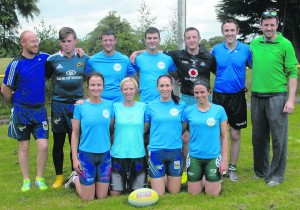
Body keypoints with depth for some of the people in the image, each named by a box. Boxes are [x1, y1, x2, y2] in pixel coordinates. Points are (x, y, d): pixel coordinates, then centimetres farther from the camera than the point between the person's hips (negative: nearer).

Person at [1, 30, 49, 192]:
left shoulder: (43, 58, -1)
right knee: (24, 147, 7)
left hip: (40, 110, 3)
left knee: (43, 146, -4)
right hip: (21, 111, -2)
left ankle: (39, 178, 13)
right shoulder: (16, 64, -11)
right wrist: (16, 103, 9)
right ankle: (26, 180, 19)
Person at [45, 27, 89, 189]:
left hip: (77, 104, 1)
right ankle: (59, 176, 19)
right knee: (58, 142, 7)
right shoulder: (53, 60, -1)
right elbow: (44, 77, 9)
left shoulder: (84, 59, 3)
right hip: (58, 105, 0)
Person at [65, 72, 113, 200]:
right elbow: (75, 133, -3)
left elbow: (111, 128, 8)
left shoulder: (109, 105, 0)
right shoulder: (80, 106, -7)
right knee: (88, 199, 5)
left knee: (102, 197, 10)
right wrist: (75, 158, -7)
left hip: (105, 154, 3)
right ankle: (75, 179, 32)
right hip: (86, 155, -3)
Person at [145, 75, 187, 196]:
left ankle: (168, 180, 41)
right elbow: (144, 127, 9)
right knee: (158, 194, 2)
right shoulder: (151, 106, 0)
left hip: (175, 151, 1)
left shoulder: (181, 105, 2)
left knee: (174, 192, 10)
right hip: (156, 151, -1)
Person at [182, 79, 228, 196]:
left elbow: (224, 136, -1)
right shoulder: (188, 111, -1)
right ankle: (202, 180, 38)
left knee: (213, 194, 3)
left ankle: (217, 179, 34)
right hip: (194, 157, 1)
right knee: (193, 193, 8)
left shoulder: (219, 110, -4)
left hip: (213, 157, -1)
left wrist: (224, 159, -4)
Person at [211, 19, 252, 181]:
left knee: (235, 135, 7)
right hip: (219, 95, 1)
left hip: (237, 96, 0)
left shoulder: (246, 49, -3)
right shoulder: (216, 50, 0)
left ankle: (232, 168, 21)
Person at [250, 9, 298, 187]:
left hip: (277, 96, -4)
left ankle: (276, 175, 14)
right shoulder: (254, 44, 7)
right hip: (257, 97, 4)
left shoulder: (285, 44, -4)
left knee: (278, 138, 1)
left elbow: (293, 73, -5)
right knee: (259, 136, 13)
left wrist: (291, 99, -12)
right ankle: (260, 171, 28)